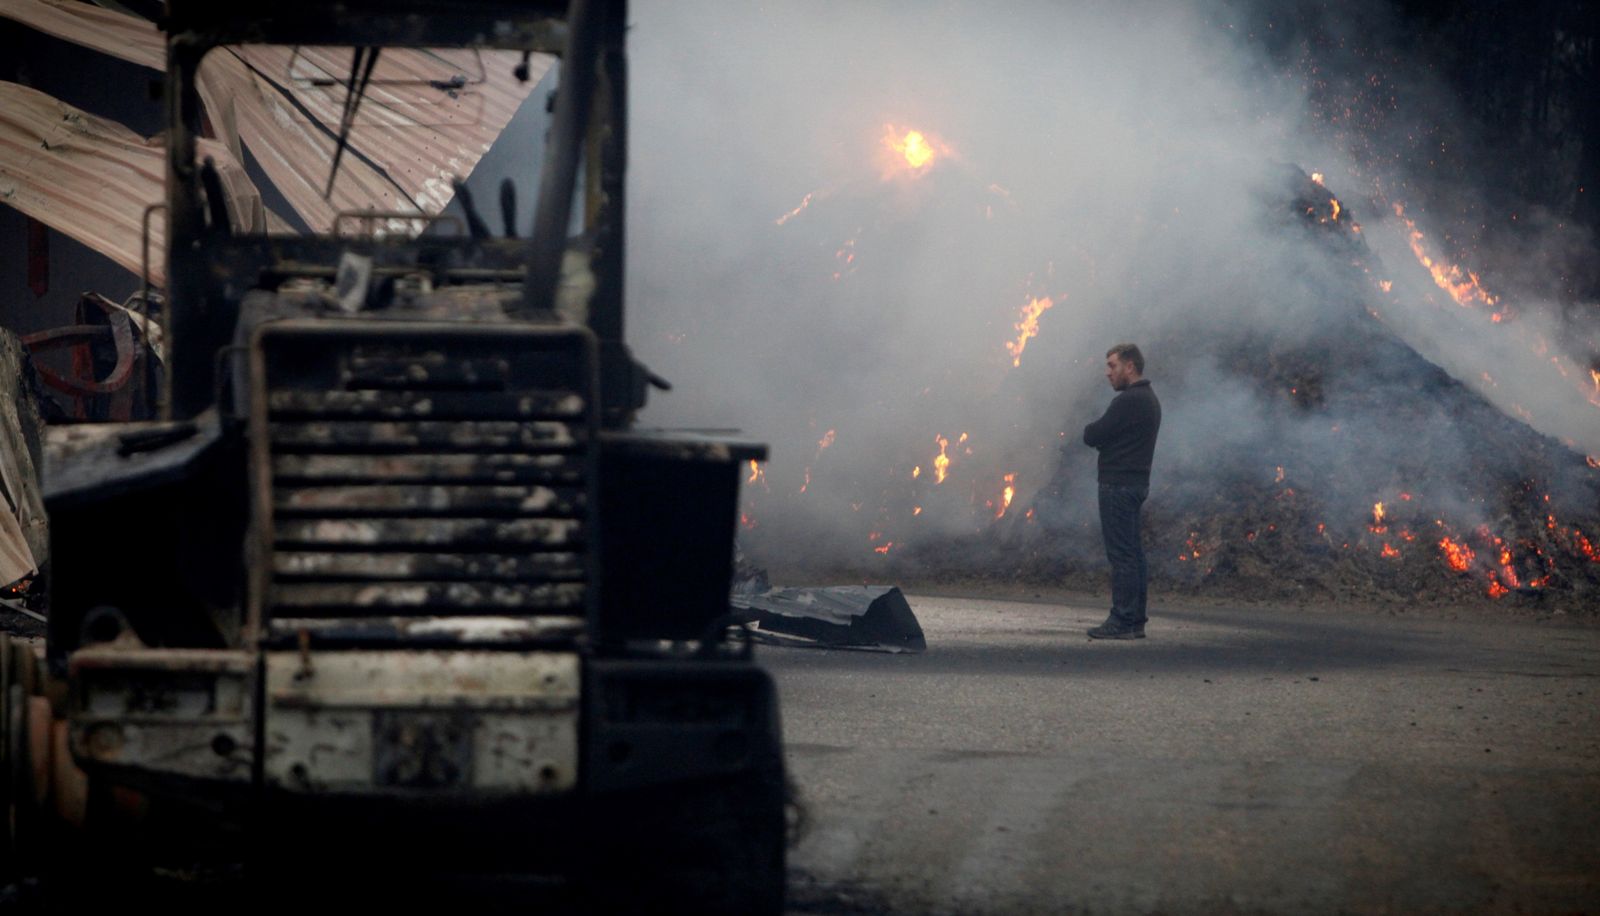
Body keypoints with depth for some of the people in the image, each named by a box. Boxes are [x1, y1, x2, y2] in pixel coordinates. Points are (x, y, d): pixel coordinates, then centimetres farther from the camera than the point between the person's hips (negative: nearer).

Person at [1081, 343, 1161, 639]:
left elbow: (1092, 436, -15)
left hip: (1119, 484, -10)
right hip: (1137, 481, 10)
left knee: (1121, 554, -9)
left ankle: (1122, 622, -10)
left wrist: (1090, 430, 4)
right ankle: (1135, 620, 15)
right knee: (1133, 553, 12)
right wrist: (1098, 432, 4)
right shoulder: (1149, 399, 17)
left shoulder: (1128, 401, -17)